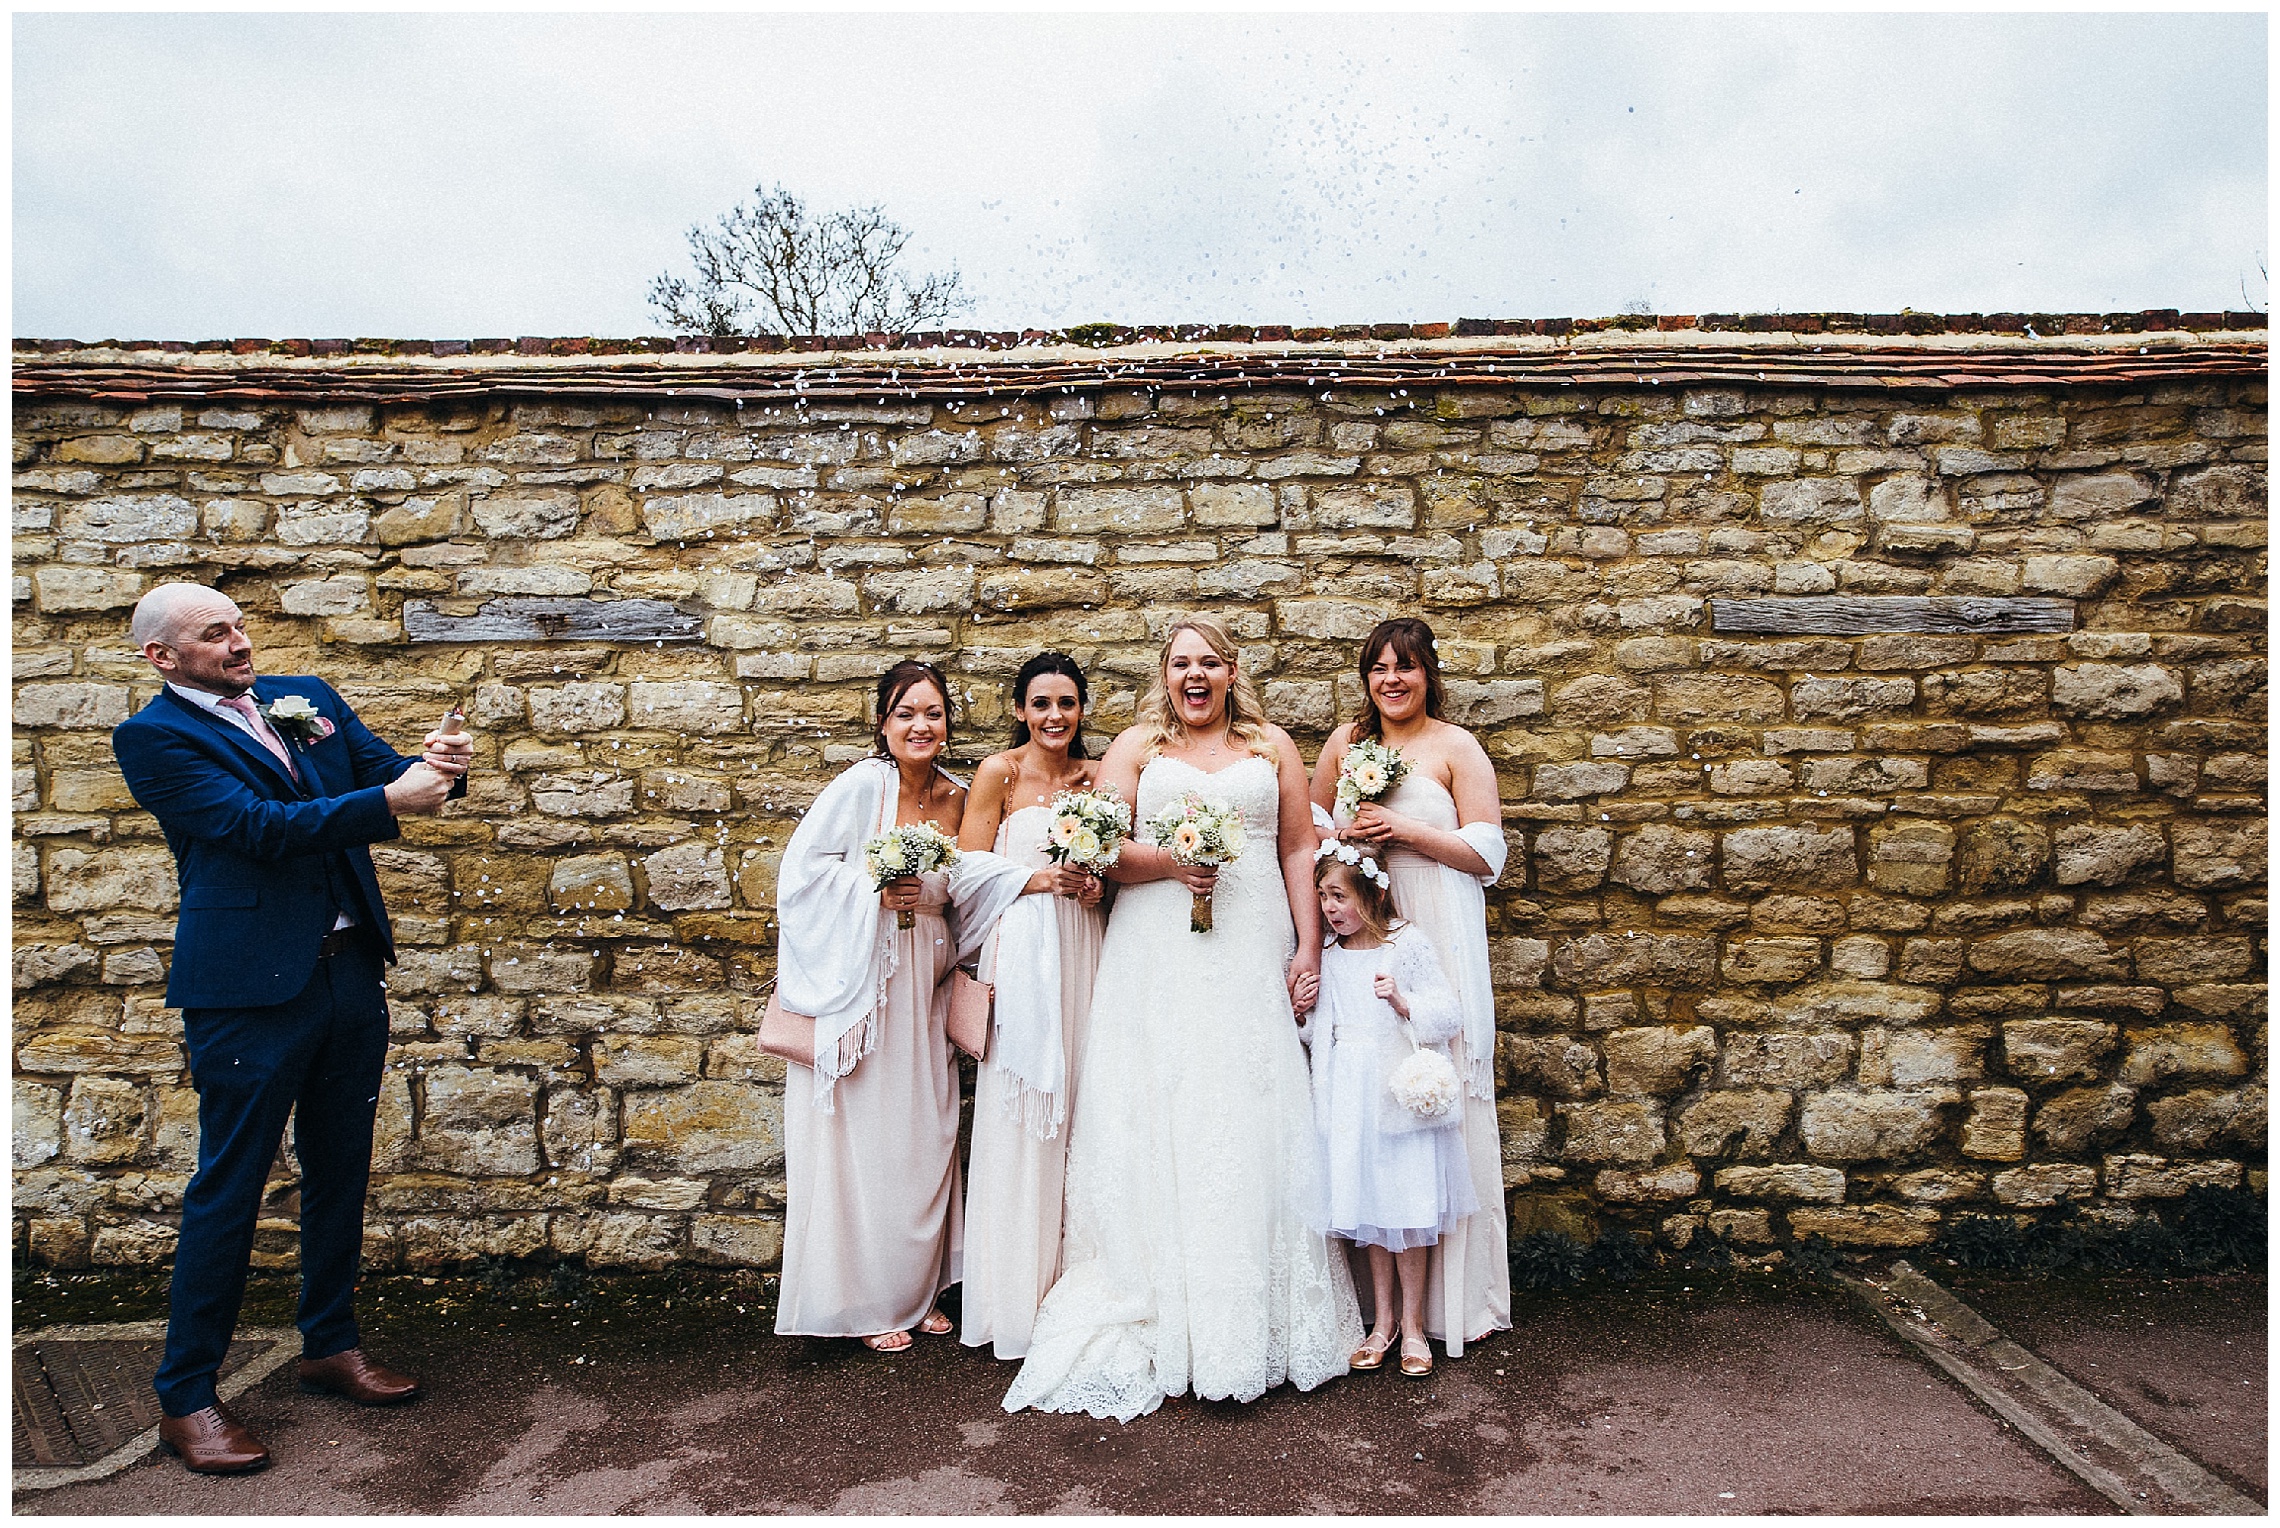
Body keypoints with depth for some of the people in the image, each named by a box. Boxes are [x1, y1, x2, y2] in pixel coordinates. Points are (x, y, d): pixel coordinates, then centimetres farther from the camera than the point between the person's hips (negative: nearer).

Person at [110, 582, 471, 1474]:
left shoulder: (306, 699, 12)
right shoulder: (154, 737, -6)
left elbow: (385, 771, 9)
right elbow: (255, 826, -18)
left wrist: (436, 766, -15)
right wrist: (387, 802, -27)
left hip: (350, 973, 6)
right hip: (250, 989, -6)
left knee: (339, 1173, 17)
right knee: (227, 1191, 4)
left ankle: (330, 1345, 34)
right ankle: (185, 1400, 21)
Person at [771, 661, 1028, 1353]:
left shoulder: (954, 796, 5)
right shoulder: (860, 785, -11)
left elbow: (956, 883, 8)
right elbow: (802, 868, -10)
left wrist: (1039, 876, -5)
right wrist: (877, 890, -19)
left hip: (922, 983, 5)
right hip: (857, 978, -5)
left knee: (923, 1133, 11)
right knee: (861, 1137, 3)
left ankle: (917, 1292, 28)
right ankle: (864, 1302, 20)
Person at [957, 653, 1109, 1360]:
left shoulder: (1096, 776, 10)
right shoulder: (999, 773, -2)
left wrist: (1096, 884, -2)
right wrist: (1040, 878, -14)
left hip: (1082, 950, 4)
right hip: (1020, 949, -4)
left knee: (1075, 1107, 6)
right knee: (1019, 1115, -1)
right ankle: (1015, 1298, 12)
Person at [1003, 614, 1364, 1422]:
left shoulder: (1272, 746, 14)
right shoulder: (1137, 746, 10)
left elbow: (1299, 849, 10)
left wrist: (1310, 946, 1)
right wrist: (1169, 861, -15)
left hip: (1250, 960, 1)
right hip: (1158, 964, -1)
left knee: (1251, 1121, 0)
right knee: (1158, 1120, -3)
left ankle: (1255, 1318, 11)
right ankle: (1161, 1312, 6)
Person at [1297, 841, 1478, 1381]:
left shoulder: (1409, 945, -7)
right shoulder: (1326, 956, 5)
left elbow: (1450, 1016, -8)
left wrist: (1403, 1001, -22)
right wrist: (1305, 1011, -4)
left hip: (1401, 1093, -4)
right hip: (1350, 1099, 4)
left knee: (1407, 1210, 3)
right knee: (1368, 1209, 11)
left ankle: (1412, 1325, 19)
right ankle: (1383, 1320, 26)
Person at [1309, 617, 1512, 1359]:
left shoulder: (1456, 748, 1)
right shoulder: (1345, 741, 13)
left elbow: (1488, 854, -3)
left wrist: (1404, 829, -11)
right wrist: (1347, 834, 0)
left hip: (1436, 933, -3)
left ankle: (1450, 1291, 11)